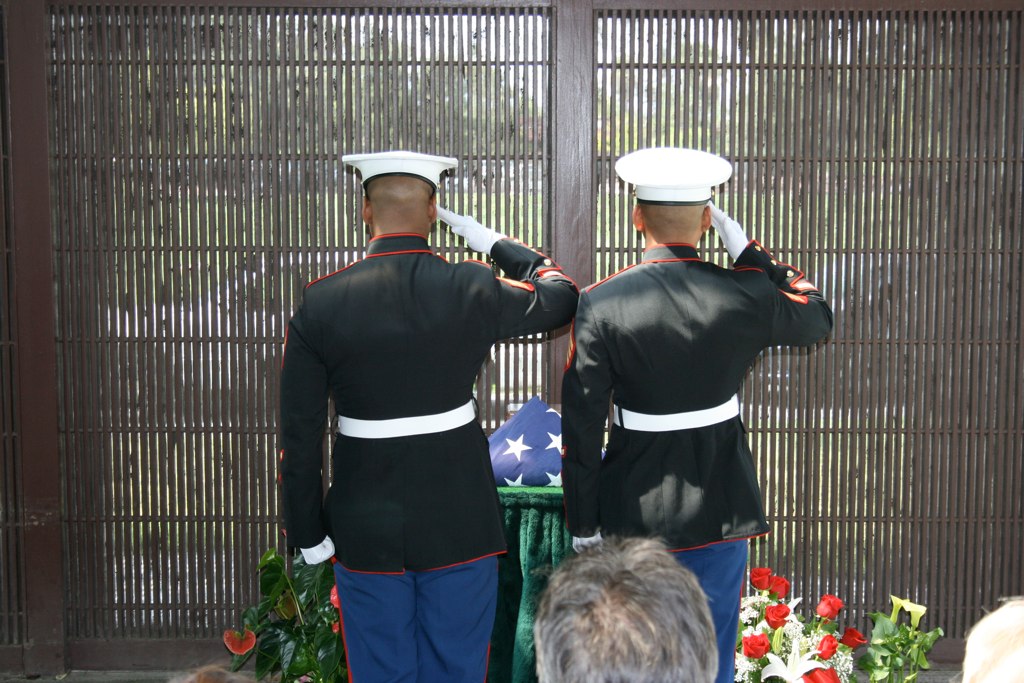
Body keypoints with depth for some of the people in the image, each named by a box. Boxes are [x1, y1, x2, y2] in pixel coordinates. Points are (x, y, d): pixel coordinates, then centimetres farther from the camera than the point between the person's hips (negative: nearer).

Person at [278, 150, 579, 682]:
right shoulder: (471, 291, -10)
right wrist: (493, 241, 17)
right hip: (459, 521, 0)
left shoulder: (320, 304, -7)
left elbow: (300, 436, -4)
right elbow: (561, 296, 10)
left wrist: (309, 533, 5)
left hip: (366, 529, 1)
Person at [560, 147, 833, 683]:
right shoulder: (746, 297, -10)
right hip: (722, 509, 1)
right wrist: (748, 251, 8)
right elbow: (817, 317, 13)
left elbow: (581, 425, -10)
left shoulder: (600, 304, -13)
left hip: (633, 515, -1)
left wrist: (583, 524, 0)